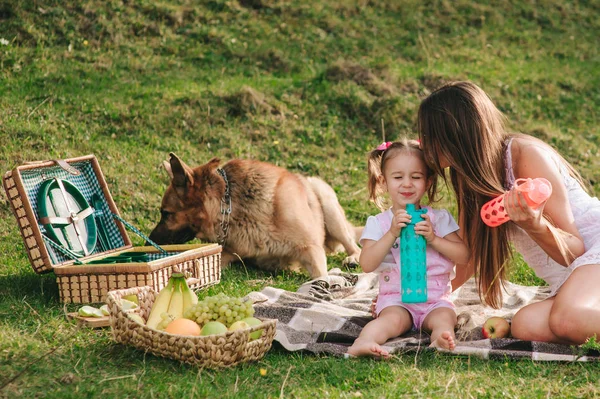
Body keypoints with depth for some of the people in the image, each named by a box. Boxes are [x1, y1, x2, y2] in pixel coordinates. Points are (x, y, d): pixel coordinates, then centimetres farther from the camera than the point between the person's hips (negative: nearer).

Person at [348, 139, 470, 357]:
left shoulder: (439, 218, 8)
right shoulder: (378, 223, 4)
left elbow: (464, 256, 1)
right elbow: (367, 265, -9)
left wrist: (433, 239, -14)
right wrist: (392, 233, -18)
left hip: (436, 298, 2)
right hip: (396, 298, -2)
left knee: (444, 317, -30)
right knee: (393, 319, -33)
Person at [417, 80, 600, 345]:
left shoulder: (527, 156, -17)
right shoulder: (470, 178, 5)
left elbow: (574, 251, -16)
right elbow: (469, 257, 14)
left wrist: (534, 225, -35)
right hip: (566, 281, 7)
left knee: (566, 319, -37)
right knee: (525, 325, -25)